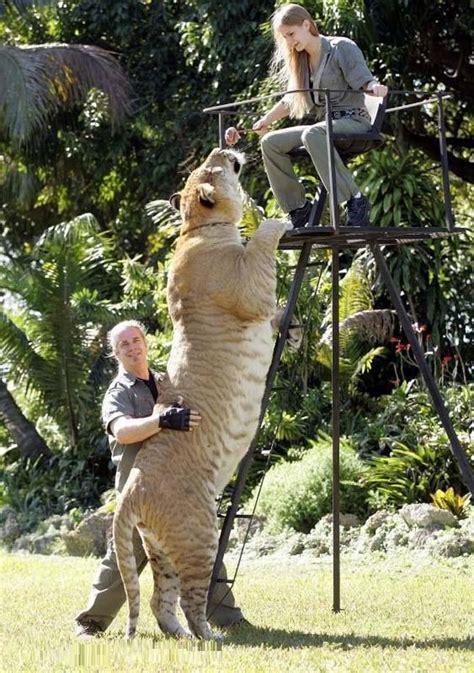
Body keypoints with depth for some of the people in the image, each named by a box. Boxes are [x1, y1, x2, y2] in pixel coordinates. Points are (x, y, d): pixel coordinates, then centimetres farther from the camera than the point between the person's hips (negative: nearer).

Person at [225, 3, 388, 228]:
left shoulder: (342, 47, -3)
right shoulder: (299, 61, 17)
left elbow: (364, 80, -12)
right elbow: (289, 100, 23)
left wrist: (374, 87, -35)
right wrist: (264, 121, 12)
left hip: (354, 121, -7)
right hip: (323, 125, 7)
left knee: (312, 135, -38)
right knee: (271, 142, -12)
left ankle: (354, 201, -38)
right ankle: (298, 208, -9)